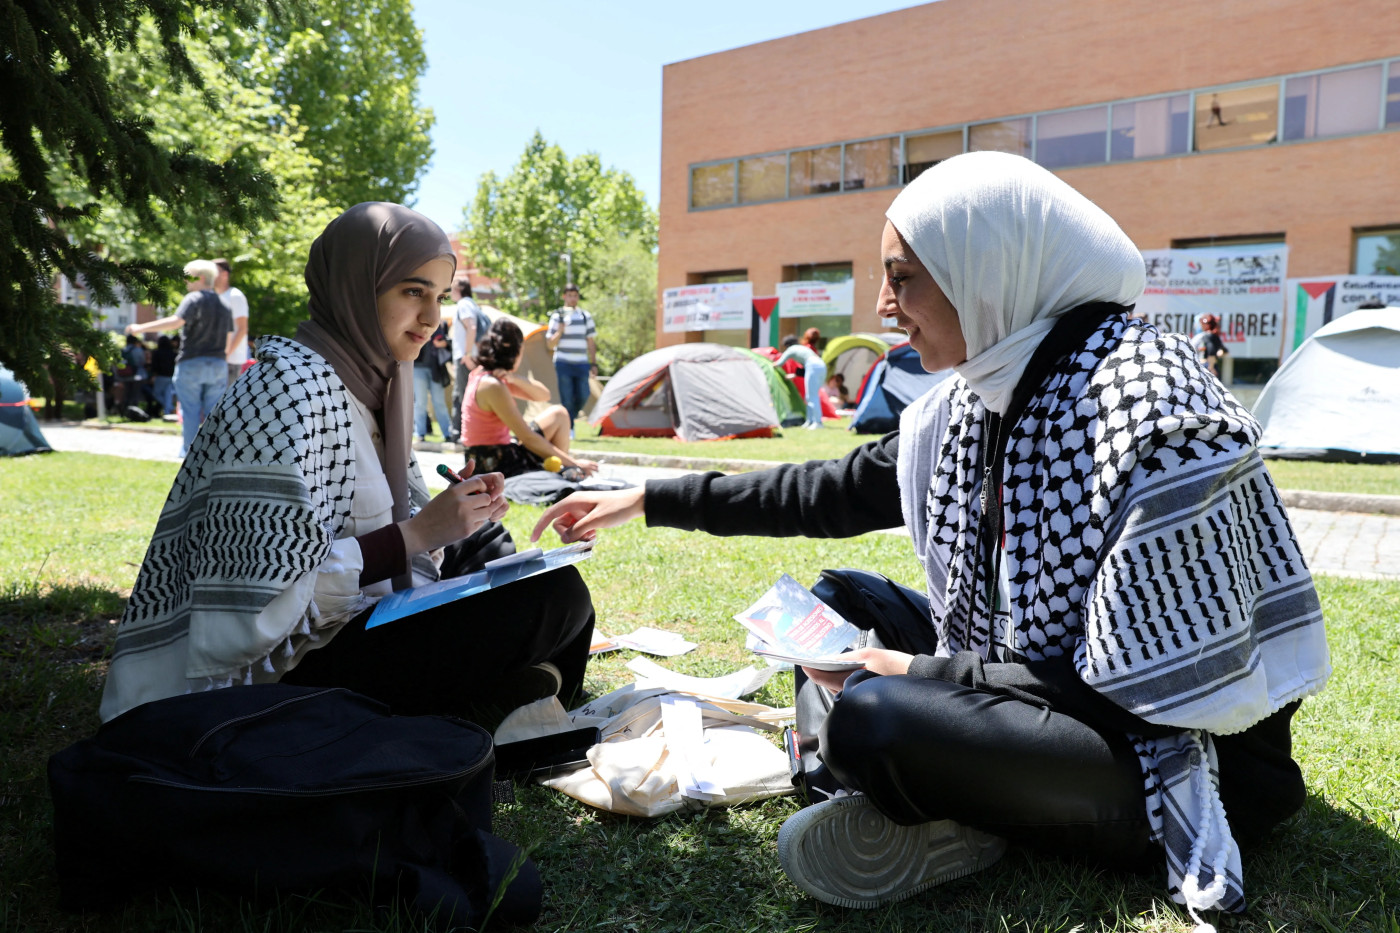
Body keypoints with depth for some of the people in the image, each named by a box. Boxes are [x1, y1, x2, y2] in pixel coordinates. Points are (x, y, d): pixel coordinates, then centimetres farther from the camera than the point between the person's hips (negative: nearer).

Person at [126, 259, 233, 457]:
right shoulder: (224, 306, 13)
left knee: (190, 411, 2)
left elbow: (176, 321, -21)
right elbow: (228, 341, 15)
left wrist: (142, 328, -17)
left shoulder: (194, 299, -6)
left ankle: (189, 452, 6)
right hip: (218, 365, 5)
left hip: (191, 363, -5)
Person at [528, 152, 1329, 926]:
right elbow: (829, 495, 9)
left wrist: (917, 674, -18)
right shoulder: (978, 403, 0)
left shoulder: (1150, 410, -25)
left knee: (871, 719, -30)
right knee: (842, 600, 11)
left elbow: (1136, 690, -26)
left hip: (1184, 759, -9)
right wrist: (648, 501, 11)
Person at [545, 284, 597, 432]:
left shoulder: (586, 316, 10)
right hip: (563, 363, -3)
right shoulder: (557, 316, 1)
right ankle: (568, 429, 4)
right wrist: (560, 330, -16)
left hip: (581, 364, 3)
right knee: (567, 399, -5)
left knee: (583, 396, -4)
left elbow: (591, 343, 13)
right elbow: (550, 344, 0)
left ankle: (569, 418, 21)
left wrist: (594, 363, 8)